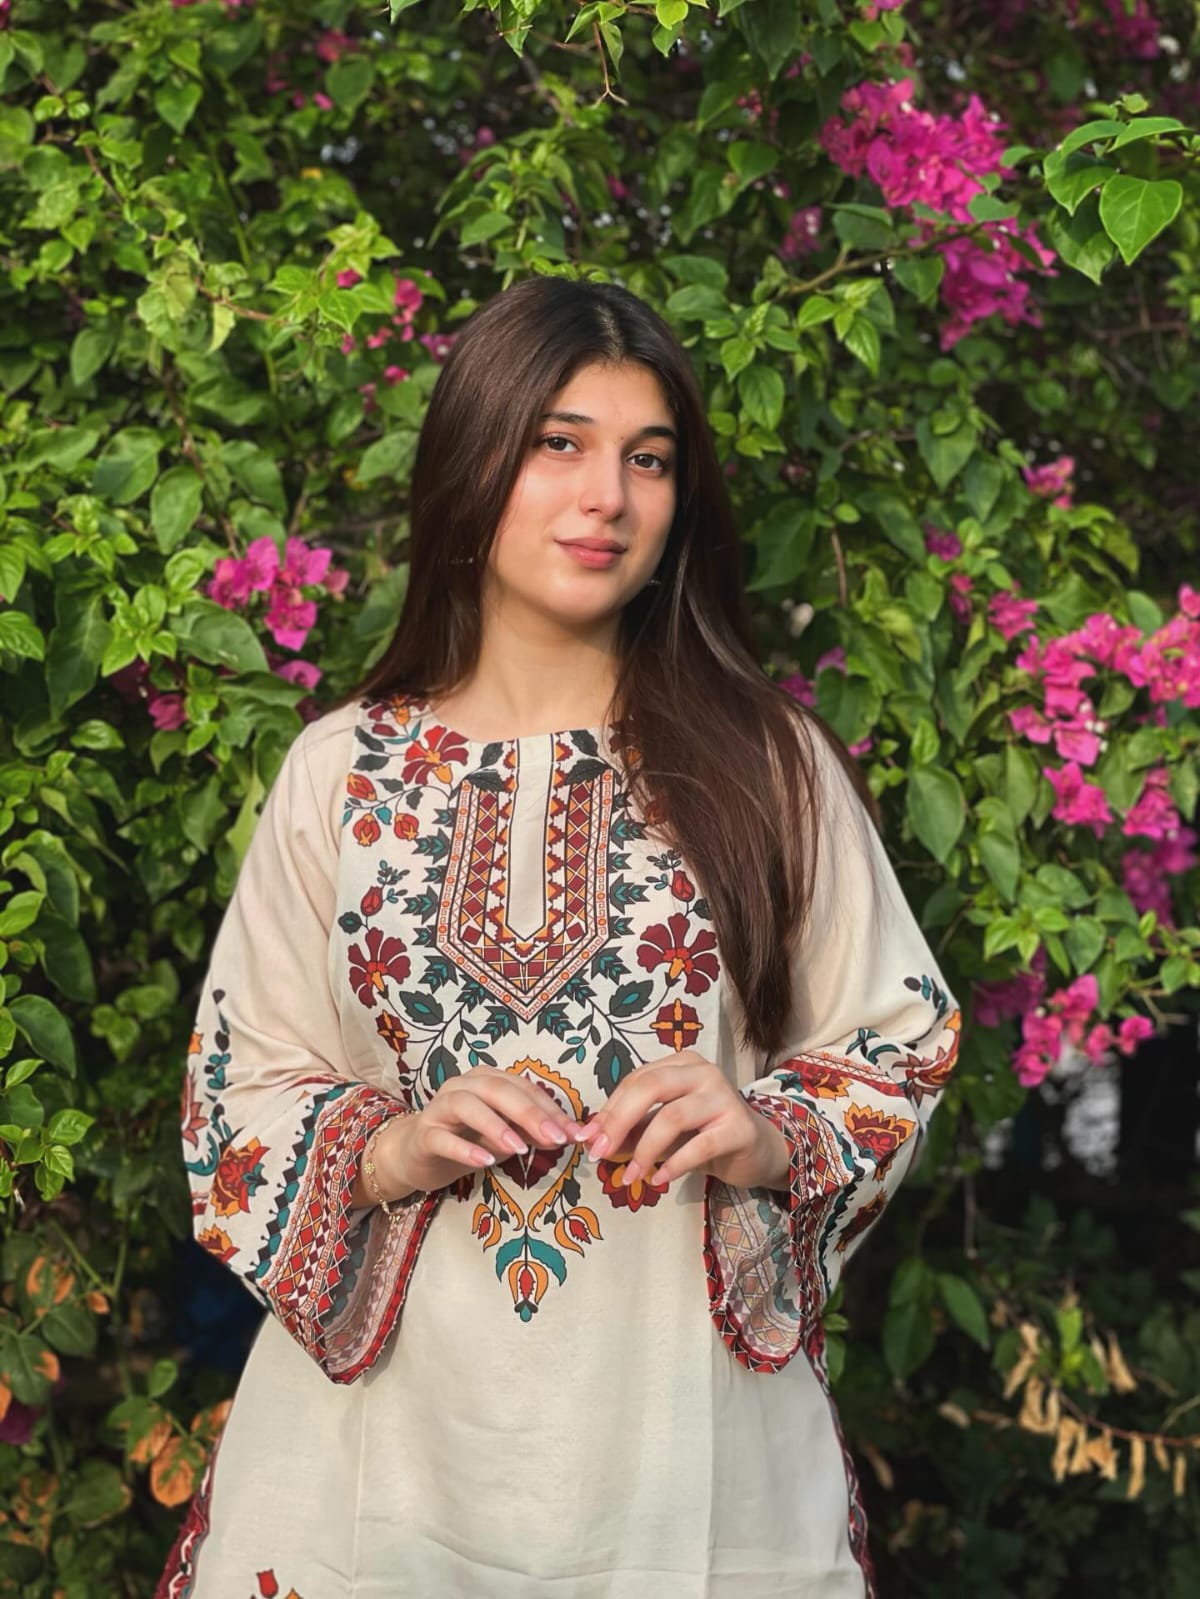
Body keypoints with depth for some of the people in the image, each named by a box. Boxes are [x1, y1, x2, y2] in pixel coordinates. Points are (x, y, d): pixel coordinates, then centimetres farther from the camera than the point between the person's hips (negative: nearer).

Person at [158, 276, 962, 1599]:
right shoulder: (343, 769, 2)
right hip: (389, 1428, 1)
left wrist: (771, 1139, -15)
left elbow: (900, 1045, 4)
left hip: (688, 1437, 0)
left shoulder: (766, 765, 0)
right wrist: (387, 1151, -14)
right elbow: (239, 1087, 5)